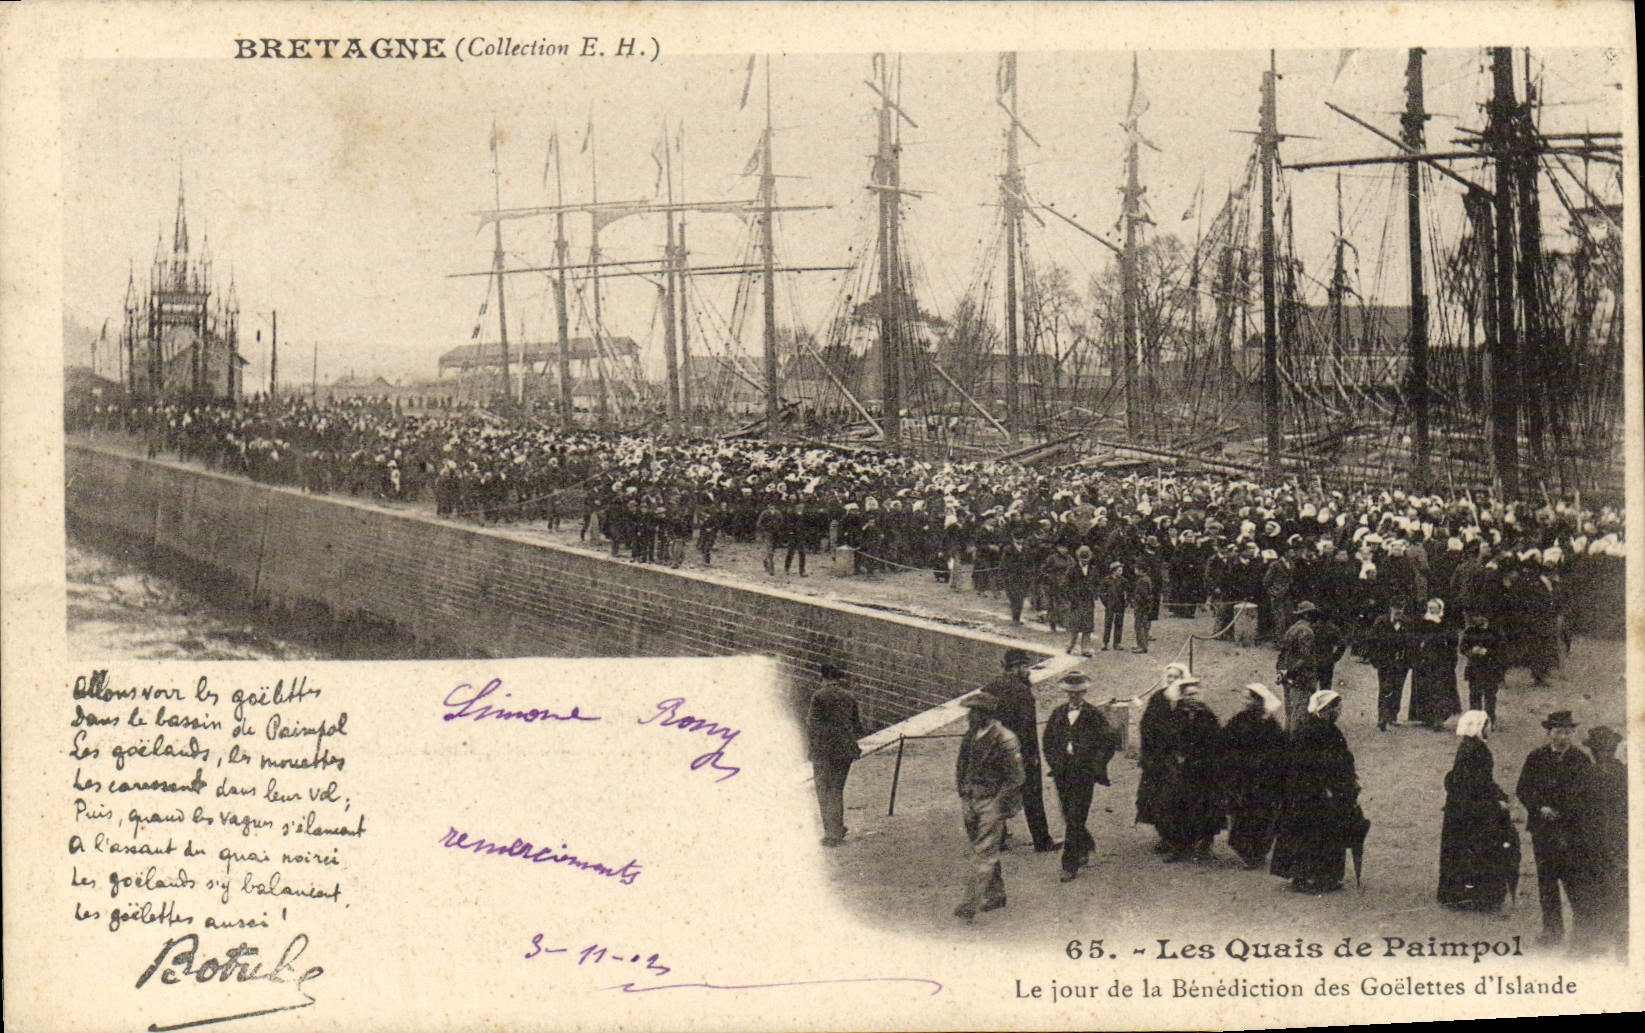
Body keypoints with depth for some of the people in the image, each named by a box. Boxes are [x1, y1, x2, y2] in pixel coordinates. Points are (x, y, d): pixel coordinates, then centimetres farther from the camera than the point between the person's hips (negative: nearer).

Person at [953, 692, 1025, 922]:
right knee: (980, 849, 14)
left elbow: (1014, 777, -11)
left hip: (993, 802, -8)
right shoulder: (969, 736, 8)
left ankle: (971, 903, -16)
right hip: (972, 800, 8)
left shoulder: (1004, 740, -13)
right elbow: (961, 769, 18)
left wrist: (1000, 807, -13)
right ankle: (996, 894, 28)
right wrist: (964, 797, 10)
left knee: (984, 852, -11)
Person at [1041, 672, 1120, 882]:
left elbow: (1111, 740, 0)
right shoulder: (1058, 714, 9)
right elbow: (1048, 741, 20)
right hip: (1062, 774, 5)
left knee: (1075, 819, -9)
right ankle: (1086, 847, 37)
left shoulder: (1094, 716, -2)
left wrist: (1097, 765, -3)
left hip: (1084, 775, -5)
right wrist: (1054, 763, 9)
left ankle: (1070, 865, -7)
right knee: (1069, 817, 11)